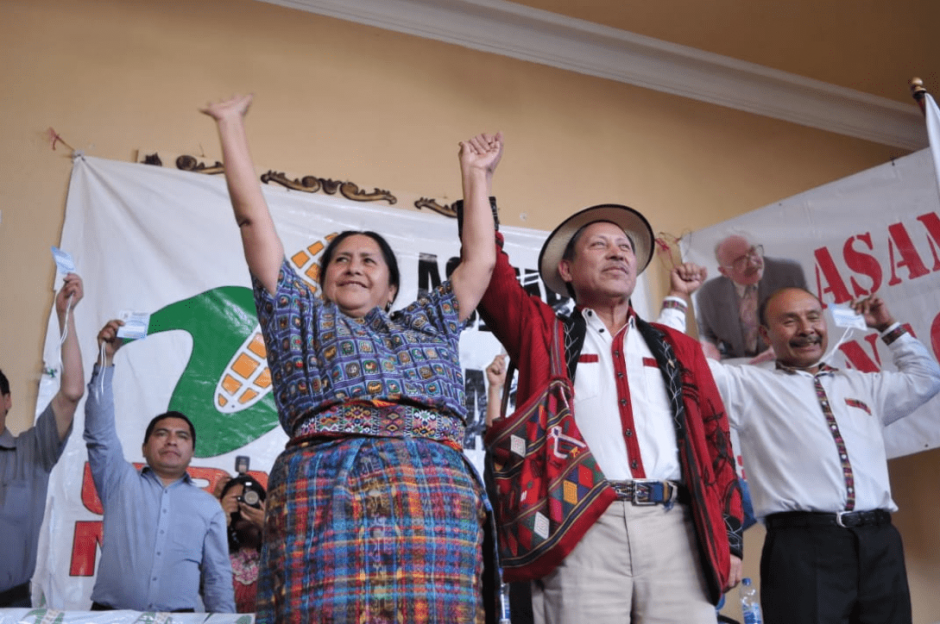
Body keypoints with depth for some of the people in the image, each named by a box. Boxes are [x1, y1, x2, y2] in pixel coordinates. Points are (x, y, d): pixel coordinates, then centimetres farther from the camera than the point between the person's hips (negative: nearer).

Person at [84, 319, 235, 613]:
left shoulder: (208, 506, 13)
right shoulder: (120, 483, 12)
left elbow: (218, 576, 13)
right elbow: (99, 430, 2)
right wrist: (106, 360, -4)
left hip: (178, 616, 0)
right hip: (110, 613, 0)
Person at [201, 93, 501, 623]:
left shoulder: (428, 324, 33)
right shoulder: (302, 317, 27)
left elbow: (481, 260, 36)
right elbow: (254, 219, 27)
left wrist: (476, 173, 46)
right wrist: (231, 125, 32)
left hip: (437, 494, 2)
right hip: (326, 485, -1)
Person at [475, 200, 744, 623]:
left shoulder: (678, 348, 21)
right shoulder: (545, 334, 15)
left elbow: (715, 439, 17)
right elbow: (489, 271, 5)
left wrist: (730, 536, 10)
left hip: (676, 529, 3)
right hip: (583, 531, -2)